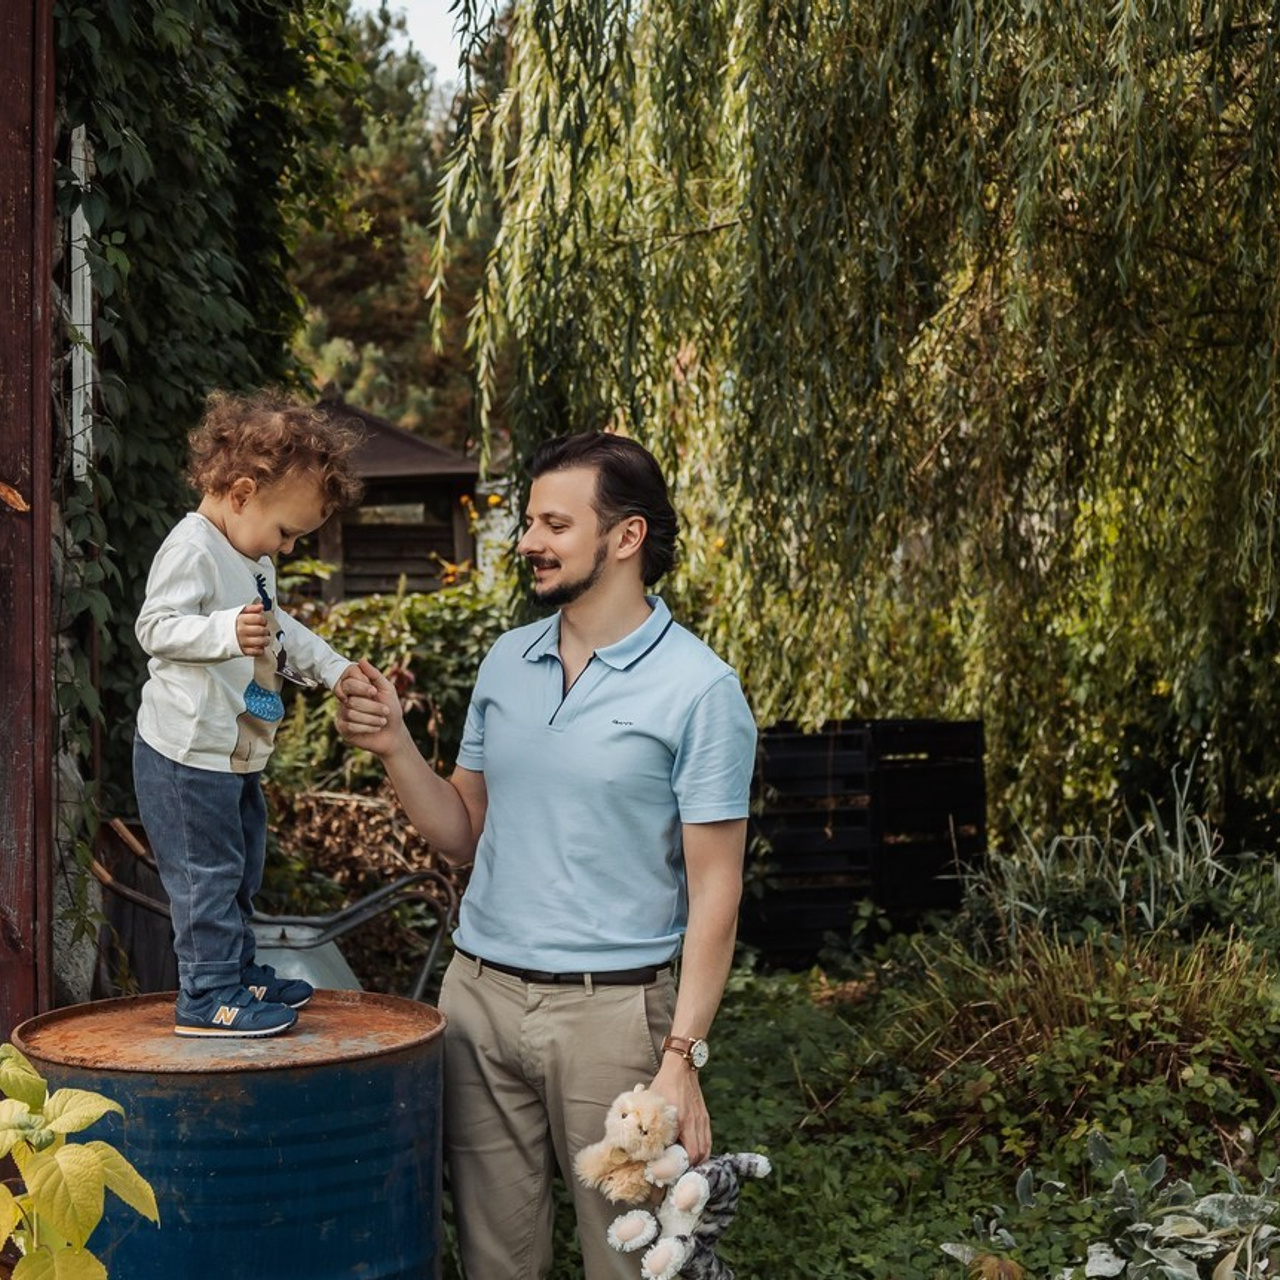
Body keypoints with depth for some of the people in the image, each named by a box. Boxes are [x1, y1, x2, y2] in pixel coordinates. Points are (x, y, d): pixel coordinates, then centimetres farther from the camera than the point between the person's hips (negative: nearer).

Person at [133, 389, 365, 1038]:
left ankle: (239, 973, 31)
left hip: (237, 753, 11)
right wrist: (227, 632, -38)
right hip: (188, 749, -10)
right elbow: (156, 627, -25)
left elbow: (278, 630, 29)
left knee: (240, 869, 19)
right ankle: (207, 996, 0)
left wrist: (331, 666, 23)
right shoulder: (191, 547, -17)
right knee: (206, 872, -6)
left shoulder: (252, 561, 15)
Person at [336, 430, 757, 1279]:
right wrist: (395, 748, -4)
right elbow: (464, 835, 13)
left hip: (609, 1009, -5)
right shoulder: (507, 661, 9)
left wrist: (683, 1057, -14)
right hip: (479, 995, 5)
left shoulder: (700, 689, -8)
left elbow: (714, 890, -9)